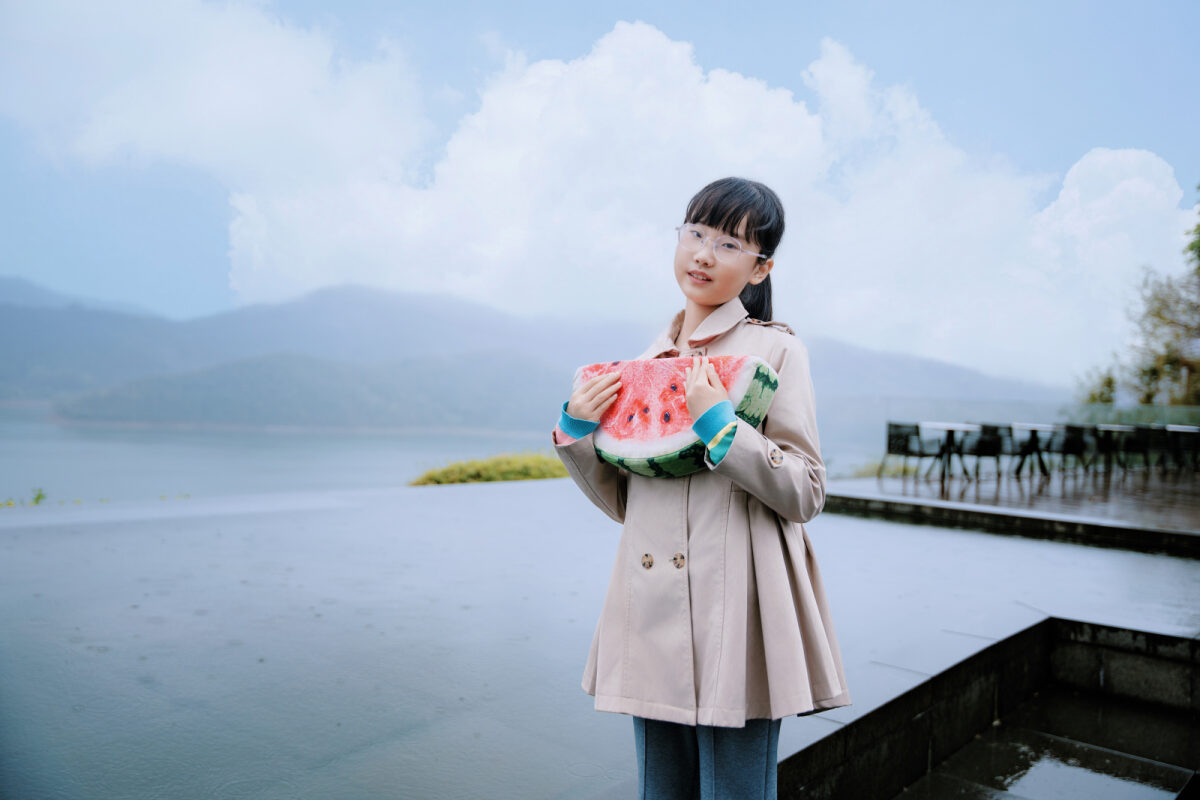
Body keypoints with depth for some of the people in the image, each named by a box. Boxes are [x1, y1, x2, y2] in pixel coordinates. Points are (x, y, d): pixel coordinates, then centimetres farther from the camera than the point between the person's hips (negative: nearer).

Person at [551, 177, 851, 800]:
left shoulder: (775, 349, -2)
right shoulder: (645, 361, 12)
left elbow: (804, 494, -7)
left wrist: (719, 426, -19)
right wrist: (576, 431, 0)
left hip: (735, 610, -5)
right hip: (652, 611, 5)